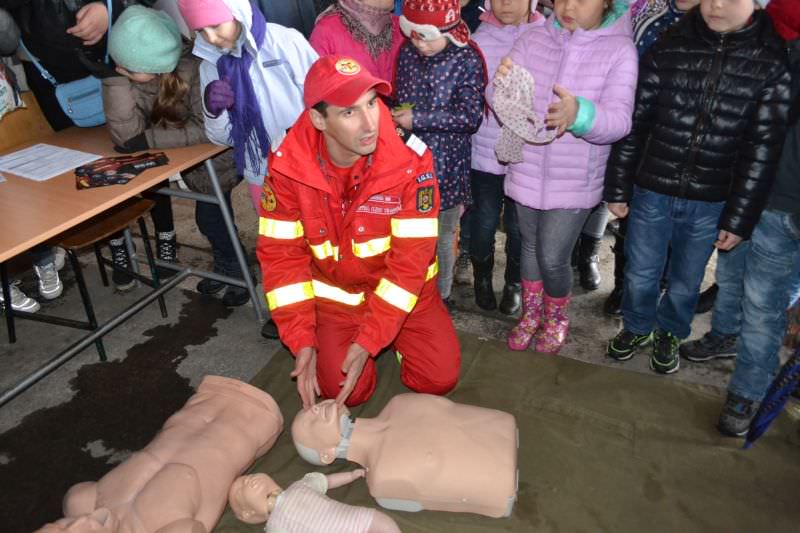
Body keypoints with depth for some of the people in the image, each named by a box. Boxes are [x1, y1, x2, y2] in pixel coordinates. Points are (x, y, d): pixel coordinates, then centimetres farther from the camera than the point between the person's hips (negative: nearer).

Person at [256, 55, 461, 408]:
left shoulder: (410, 160, -25)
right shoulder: (286, 166, -20)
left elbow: (411, 257, -23)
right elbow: (281, 253, -13)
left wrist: (369, 340, -26)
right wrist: (302, 340, -19)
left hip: (402, 290, 0)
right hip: (332, 293, 1)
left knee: (439, 378, -6)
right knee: (343, 390, -9)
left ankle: (395, 336, 24)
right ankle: (330, 336, 23)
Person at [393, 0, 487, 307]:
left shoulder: (467, 61, -12)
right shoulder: (408, 53, 2)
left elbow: (471, 117, -16)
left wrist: (418, 119, -21)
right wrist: (395, 118, -7)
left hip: (445, 164, -4)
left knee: (441, 238, 11)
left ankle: (441, 298, 31)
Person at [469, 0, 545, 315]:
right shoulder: (478, 40, -4)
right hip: (486, 153, 0)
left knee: (519, 225, 14)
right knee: (485, 222, 12)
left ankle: (514, 282, 37)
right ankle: (482, 277, 38)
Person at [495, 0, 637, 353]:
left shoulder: (620, 49, -10)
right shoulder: (533, 39, -2)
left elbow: (619, 121, -19)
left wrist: (580, 115, -40)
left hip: (575, 180, -3)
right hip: (528, 171, 3)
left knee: (552, 258, -1)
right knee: (529, 246, 17)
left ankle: (556, 318, 30)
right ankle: (531, 313, 41)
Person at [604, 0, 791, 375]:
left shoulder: (772, 62, -6)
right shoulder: (668, 48, -5)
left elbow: (764, 150, -4)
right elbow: (634, 123, -1)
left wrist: (739, 218, -5)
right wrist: (618, 187, 1)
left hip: (711, 203, 0)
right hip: (651, 191, 0)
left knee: (685, 282, 16)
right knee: (640, 275, 14)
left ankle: (669, 334, 44)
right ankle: (637, 328, 42)